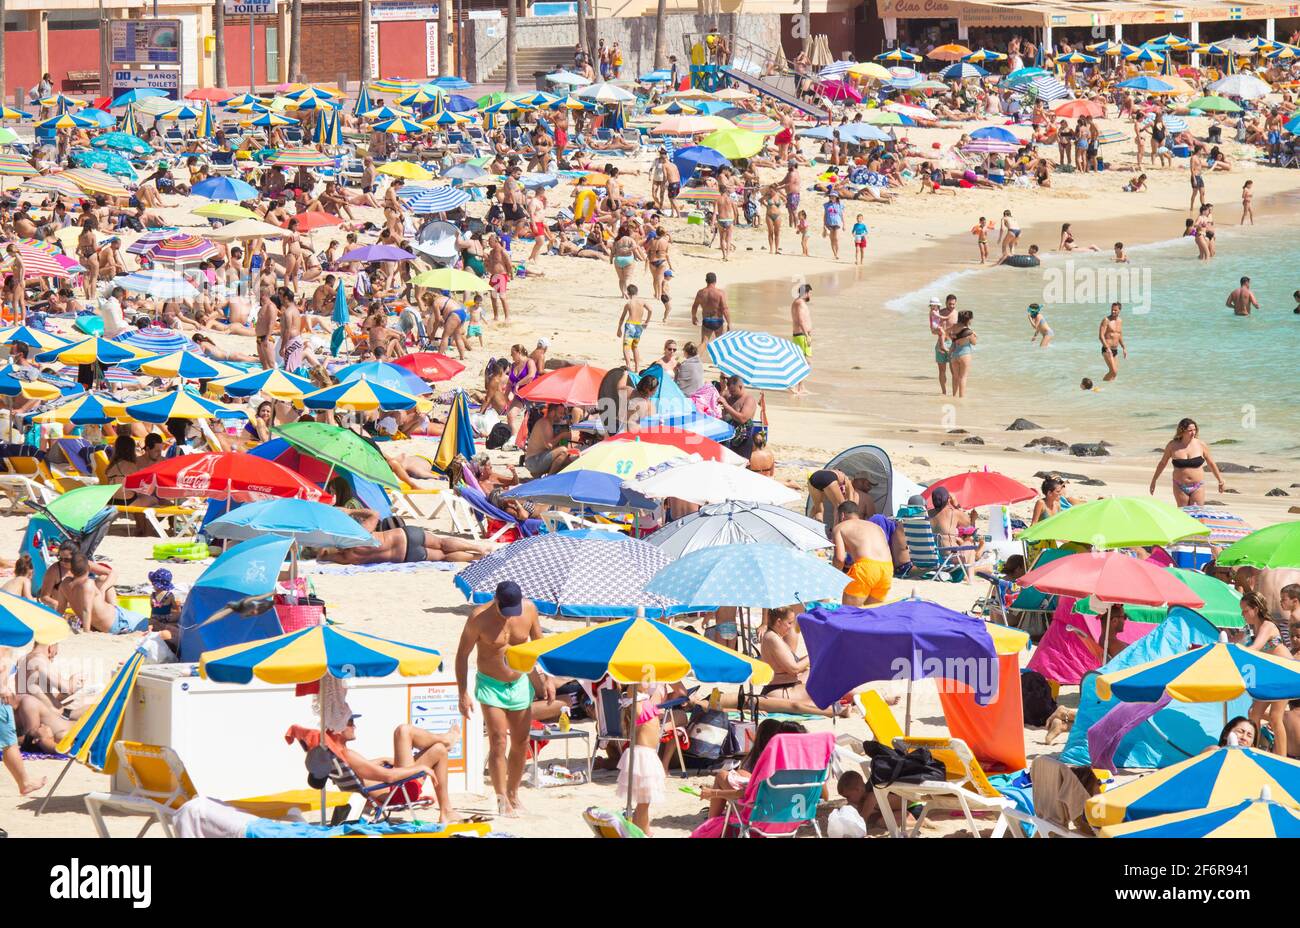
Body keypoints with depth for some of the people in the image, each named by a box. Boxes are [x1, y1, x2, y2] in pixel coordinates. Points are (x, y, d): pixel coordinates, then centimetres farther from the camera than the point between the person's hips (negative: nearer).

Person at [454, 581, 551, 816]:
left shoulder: (529, 609, -8)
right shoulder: (479, 618, -18)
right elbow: (462, 654, -9)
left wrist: (547, 678, 4)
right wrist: (463, 694, -12)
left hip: (520, 683, 4)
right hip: (490, 685, -4)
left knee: (520, 743, 8)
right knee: (498, 742, -12)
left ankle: (513, 794, 23)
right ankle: (502, 799, -9)